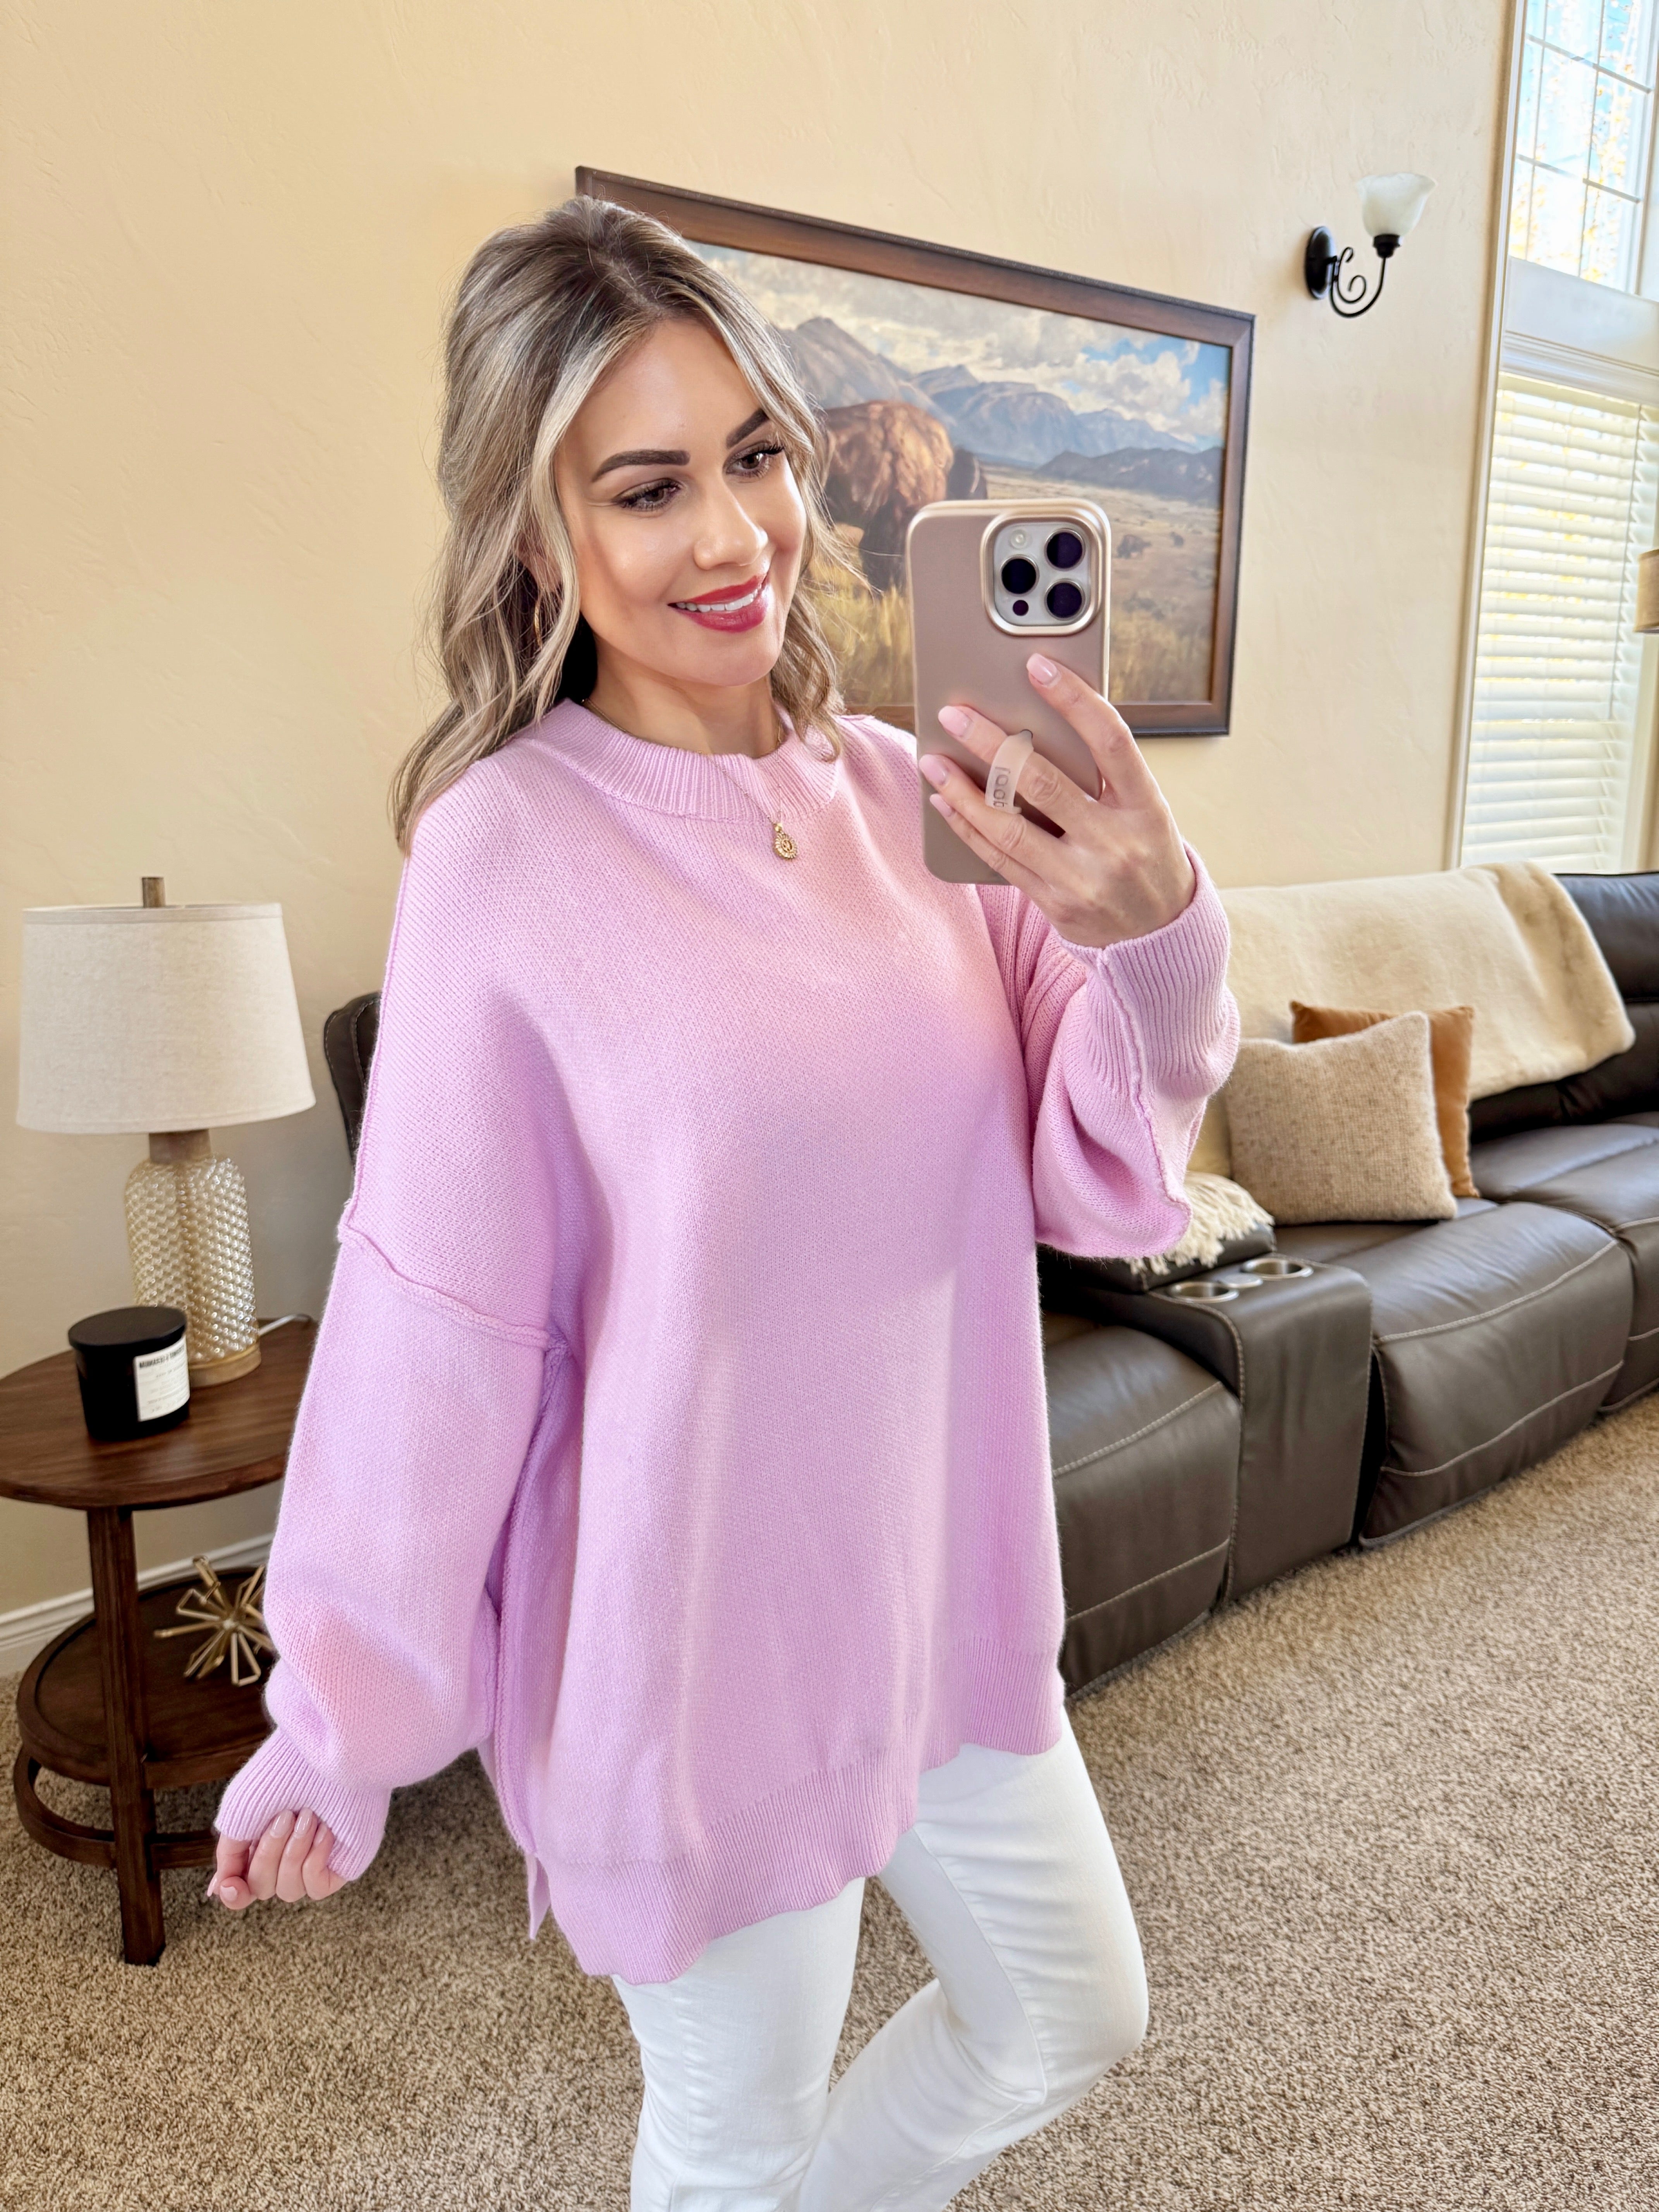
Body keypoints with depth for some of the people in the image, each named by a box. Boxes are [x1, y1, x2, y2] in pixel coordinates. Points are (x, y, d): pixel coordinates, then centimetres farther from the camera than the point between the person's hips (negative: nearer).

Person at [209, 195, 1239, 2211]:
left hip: (940, 1587, 6)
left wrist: (1153, 939, -23)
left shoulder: (906, 799, -4)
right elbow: (429, 1330, -15)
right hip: (691, 1642, -5)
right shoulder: (505, 856, -20)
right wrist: (334, 1733, -7)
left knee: (1073, 2017, 26)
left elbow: (1102, 1194, -4)